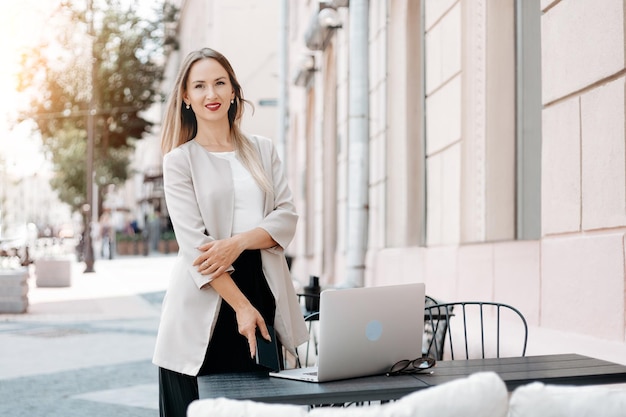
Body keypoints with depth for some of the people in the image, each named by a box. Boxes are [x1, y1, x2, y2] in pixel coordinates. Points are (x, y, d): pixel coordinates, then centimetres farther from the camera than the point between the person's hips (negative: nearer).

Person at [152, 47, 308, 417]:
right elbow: (194, 241, -8)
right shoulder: (180, 160, 2)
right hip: (206, 303, -3)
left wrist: (238, 241, -15)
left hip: (263, 289, 3)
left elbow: (287, 217, 4)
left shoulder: (263, 150, 13)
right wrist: (241, 306, -15)